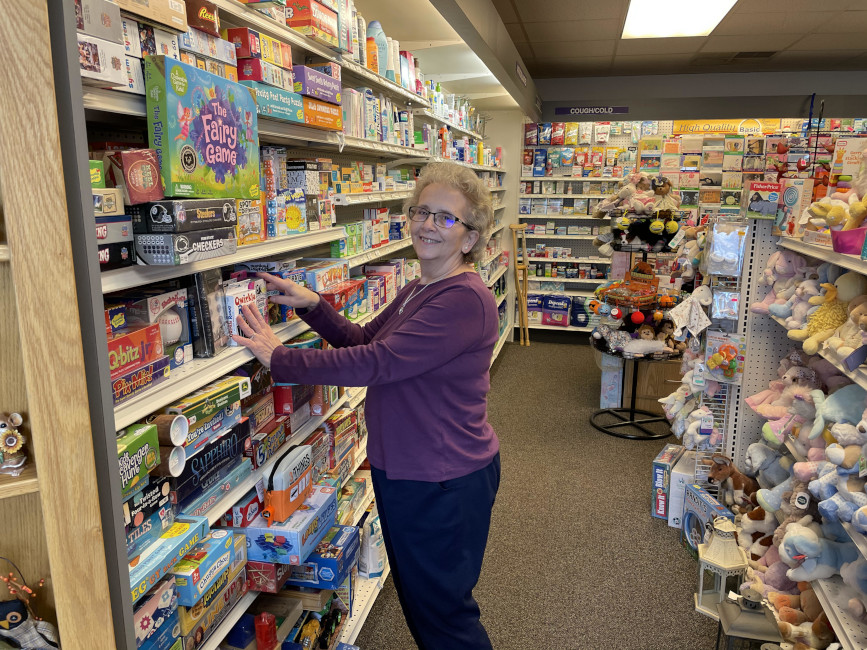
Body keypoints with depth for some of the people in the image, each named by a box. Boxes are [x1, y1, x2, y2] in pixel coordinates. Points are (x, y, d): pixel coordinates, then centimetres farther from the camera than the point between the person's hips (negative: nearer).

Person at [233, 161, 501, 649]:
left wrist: (278, 359, -22)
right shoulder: (419, 290, 9)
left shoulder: (465, 299, -26)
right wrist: (312, 306, -4)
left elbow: (376, 363, -29)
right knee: (419, 600, 26)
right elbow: (366, 340, 12)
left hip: (444, 482, -9)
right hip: (403, 471, 10)